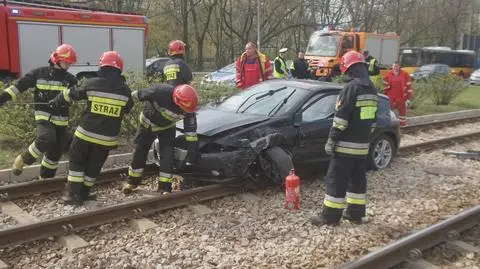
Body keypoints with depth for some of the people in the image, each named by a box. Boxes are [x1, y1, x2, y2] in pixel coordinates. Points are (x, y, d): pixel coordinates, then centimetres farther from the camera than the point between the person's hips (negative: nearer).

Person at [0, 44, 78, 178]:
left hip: (61, 120, 4)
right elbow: (20, 85, 1)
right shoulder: (39, 73, -1)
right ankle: (22, 160, -7)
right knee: (46, 140, -31)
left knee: (55, 152, 9)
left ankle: (45, 180, 27)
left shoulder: (70, 79, 5)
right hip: (44, 117, -4)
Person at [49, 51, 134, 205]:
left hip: (86, 133, -1)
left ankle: (73, 194, 14)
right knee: (93, 166, 18)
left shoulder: (91, 84, -7)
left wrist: (56, 101, 26)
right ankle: (83, 193, 27)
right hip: (107, 138, 1)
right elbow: (127, 109, 13)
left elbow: (71, 94, 8)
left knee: (76, 161, 17)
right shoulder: (125, 90, -4)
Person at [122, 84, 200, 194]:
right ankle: (132, 181, 28)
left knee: (167, 155, -11)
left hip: (167, 128, 1)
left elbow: (191, 129, -18)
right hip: (147, 123, -1)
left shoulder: (188, 109, -29)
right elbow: (140, 94, -25)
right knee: (139, 152, 8)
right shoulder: (162, 91, -42)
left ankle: (165, 187, 1)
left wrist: (192, 150, -16)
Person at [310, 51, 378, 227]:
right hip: (363, 144, 9)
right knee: (357, 179, 15)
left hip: (346, 144, -9)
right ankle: (355, 213, 23)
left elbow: (341, 117, -19)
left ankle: (330, 217, 2)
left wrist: (332, 139, -15)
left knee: (336, 180, -3)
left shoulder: (352, 87, -15)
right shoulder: (372, 89, 13)